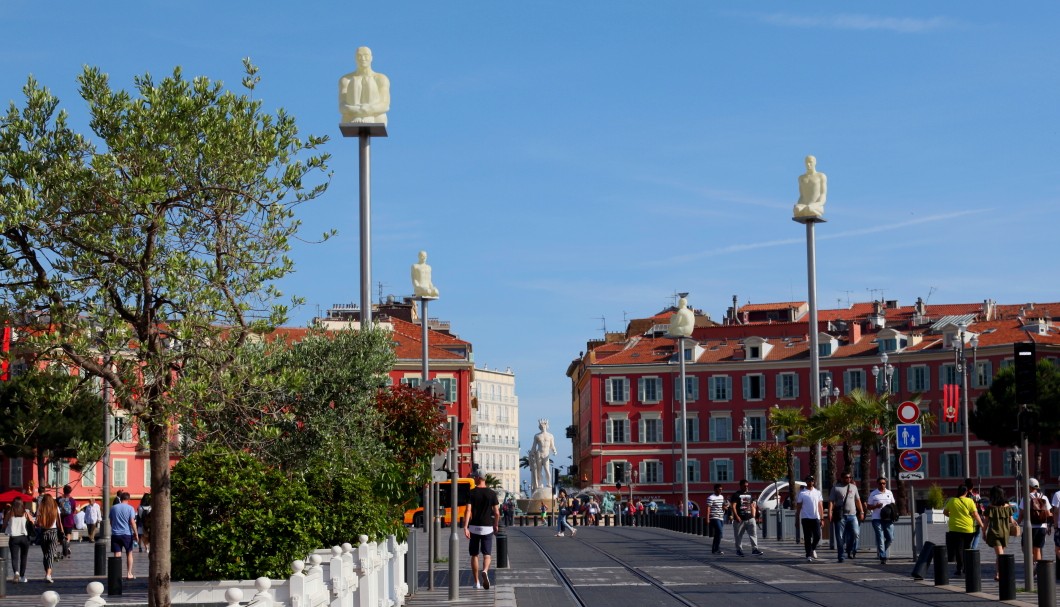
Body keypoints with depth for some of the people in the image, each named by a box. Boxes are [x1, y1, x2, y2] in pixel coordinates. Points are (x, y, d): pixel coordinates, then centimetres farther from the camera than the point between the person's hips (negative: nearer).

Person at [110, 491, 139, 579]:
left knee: (117, 555, 0)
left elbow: (111, 521, 13)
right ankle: (129, 574, 14)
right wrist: (136, 534, -7)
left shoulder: (113, 508, 5)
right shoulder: (130, 508, -5)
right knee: (129, 553, 14)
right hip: (127, 534, -2)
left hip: (115, 534, 2)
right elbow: (132, 522, -10)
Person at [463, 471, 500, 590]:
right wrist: (495, 525, 16)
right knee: (487, 554, 4)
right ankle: (485, 571, -27)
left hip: (474, 527, 0)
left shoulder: (472, 493, -4)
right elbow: (497, 513, -1)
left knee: (474, 555, 11)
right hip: (487, 527, 0)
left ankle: (476, 582, 13)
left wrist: (465, 527, -18)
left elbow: (468, 511, -14)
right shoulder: (492, 493, -1)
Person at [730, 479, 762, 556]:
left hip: (750, 518, 5)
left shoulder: (750, 494, 17)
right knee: (739, 536, 3)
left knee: (753, 533, -7)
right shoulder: (736, 495, -2)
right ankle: (739, 550, 12)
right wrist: (736, 516, -19)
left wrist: (753, 516, 12)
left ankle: (755, 549, -10)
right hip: (740, 519, -5)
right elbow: (733, 506, -10)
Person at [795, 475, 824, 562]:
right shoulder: (802, 493, 2)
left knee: (817, 536, -4)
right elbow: (798, 506, 4)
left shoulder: (817, 492, 10)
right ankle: (809, 555, 2)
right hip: (805, 518, -2)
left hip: (816, 518, 2)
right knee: (807, 538, -2)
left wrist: (822, 518, 6)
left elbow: (820, 506, 11)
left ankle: (813, 548, 23)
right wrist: (797, 519, 0)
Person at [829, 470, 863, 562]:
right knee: (840, 537, -1)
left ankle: (851, 551, 3)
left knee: (855, 533, -15)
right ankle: (841, 557, 6)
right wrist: (830, 512, -13)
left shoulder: (853, 487, 16)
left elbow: (858, 500, 20)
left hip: (852, 515, 3)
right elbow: (831, 501, -2)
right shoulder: (836, 487, 3)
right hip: (840, 516, -3)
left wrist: (861, 512, 13)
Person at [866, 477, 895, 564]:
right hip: (877, 519, -4)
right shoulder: (873, 494, 2)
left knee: (890, 538, 2)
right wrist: (876, 506, -16)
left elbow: (893, 504, 22)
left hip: (888, 518, 4)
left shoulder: (889, 493, 13)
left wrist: (892, 506, -1)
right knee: (880, 538, -8)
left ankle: (880, 551, 27)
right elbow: (869, 507, 4)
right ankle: (883, 558, -8)